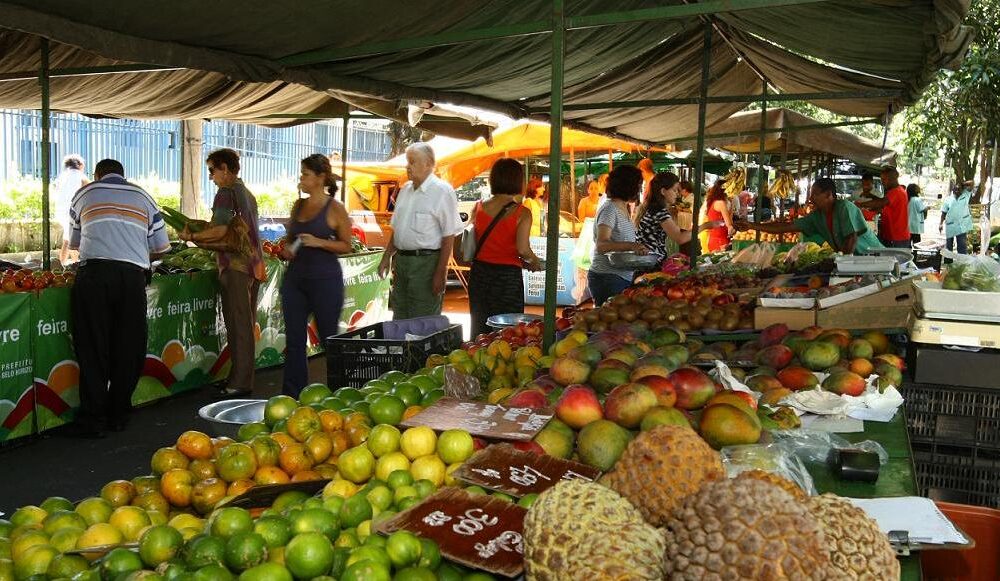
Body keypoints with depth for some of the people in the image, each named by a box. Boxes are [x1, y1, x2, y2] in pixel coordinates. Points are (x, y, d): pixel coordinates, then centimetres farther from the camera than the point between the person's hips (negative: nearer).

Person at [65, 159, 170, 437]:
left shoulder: (83, 194, 19)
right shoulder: (143, 197, 20)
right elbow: (161, 247, 19)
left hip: (93, 271, -1)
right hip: (132, 275, 1)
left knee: (92, 348, 3)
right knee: (128, 348, 8)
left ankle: (92, 419, 4)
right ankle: (118, 416, 15)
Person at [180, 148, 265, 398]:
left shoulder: (226, 193, -10)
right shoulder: (247, 193, 19)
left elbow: (220, 230, -20)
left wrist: (192, 236, -6)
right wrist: (204, 240, 19)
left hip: (236, 266, -9)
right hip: (253, 264, 9)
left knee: (238, 327, -6)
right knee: (246, 326, 13)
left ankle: (240, 383, -2)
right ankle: (243, 378, 20)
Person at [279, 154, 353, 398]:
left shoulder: (335, 209, -5)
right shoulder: (298, 205, 11)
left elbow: (347, 246, -5)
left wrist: (319, 242, -18)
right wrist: (286, 250, 2)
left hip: (325, 279, -5)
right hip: (295, 278, 5)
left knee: (329, 338, 6)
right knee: (294, 339, 5)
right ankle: (292, 395, 12)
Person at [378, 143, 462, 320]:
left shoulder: (442, 191, -10)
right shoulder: (406, 189, 13)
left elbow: (449, 237, -13)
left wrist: (440, 272, -16)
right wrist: (387, 257, 15)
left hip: (426, 262, -7)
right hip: (401, 260, 7)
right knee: (399, 320, 13)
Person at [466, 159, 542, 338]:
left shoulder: (479, 208, 1)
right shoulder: (522, 213, -11)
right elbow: (522, 249, -18)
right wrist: (534, 262, 1)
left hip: (479, 274, 4)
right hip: (508, 275, -4)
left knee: (480, 327, 15)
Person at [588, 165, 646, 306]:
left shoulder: (623, 209, 15)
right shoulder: (610, 209, -13)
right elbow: (601, 245, -26)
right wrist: (630, 246, -39)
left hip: (624, 278, 9)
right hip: (607, 278, -9)